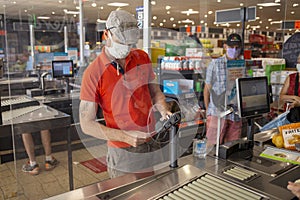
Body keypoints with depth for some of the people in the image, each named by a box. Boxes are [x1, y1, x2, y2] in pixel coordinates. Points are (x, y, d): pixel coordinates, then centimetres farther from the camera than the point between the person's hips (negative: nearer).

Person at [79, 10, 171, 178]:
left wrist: (164, 111, -7)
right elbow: (87, 124, -13)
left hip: (153, 144, 4)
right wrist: (125, 136, -22)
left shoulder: (143, 58, 1)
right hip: (123, 152, -4)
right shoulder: (93, 73, -14)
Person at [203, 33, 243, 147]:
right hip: (217, 113, -3)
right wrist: (208, 110, 0)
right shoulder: (215, 64, 1)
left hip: (236, 115, 4)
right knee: (213, 146, -2)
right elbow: (207, 89, 3)